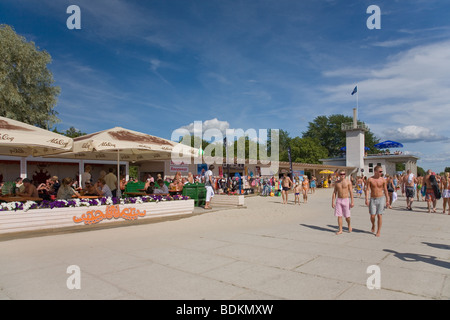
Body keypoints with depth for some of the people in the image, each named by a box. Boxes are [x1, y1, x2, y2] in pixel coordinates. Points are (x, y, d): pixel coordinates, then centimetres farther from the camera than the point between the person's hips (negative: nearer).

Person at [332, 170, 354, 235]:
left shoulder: (348, 182, -3)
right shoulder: (336, 182, 5)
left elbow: (351, 192, -5)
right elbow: (334, 193, 7)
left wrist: (352, 201, -10)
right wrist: (333, 202, 3)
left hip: (346, 200, -2)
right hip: (338, 200, 2)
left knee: (347, 216, 3)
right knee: (339, 216, 1)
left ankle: (349, 225, 34)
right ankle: (340, 230, 9)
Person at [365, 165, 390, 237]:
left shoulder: (383, 180, 0)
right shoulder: (370, 179, -3)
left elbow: (385, 190, 7)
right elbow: (368, 190, -5)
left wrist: (387, 200, 7)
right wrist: (366, 199, -13)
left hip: (381, 199, 0)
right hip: (372, 199, 0)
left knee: (379, 215, -2)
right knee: (372, 216, -2)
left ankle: (378, 232, 9)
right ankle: (373, 225, 31)